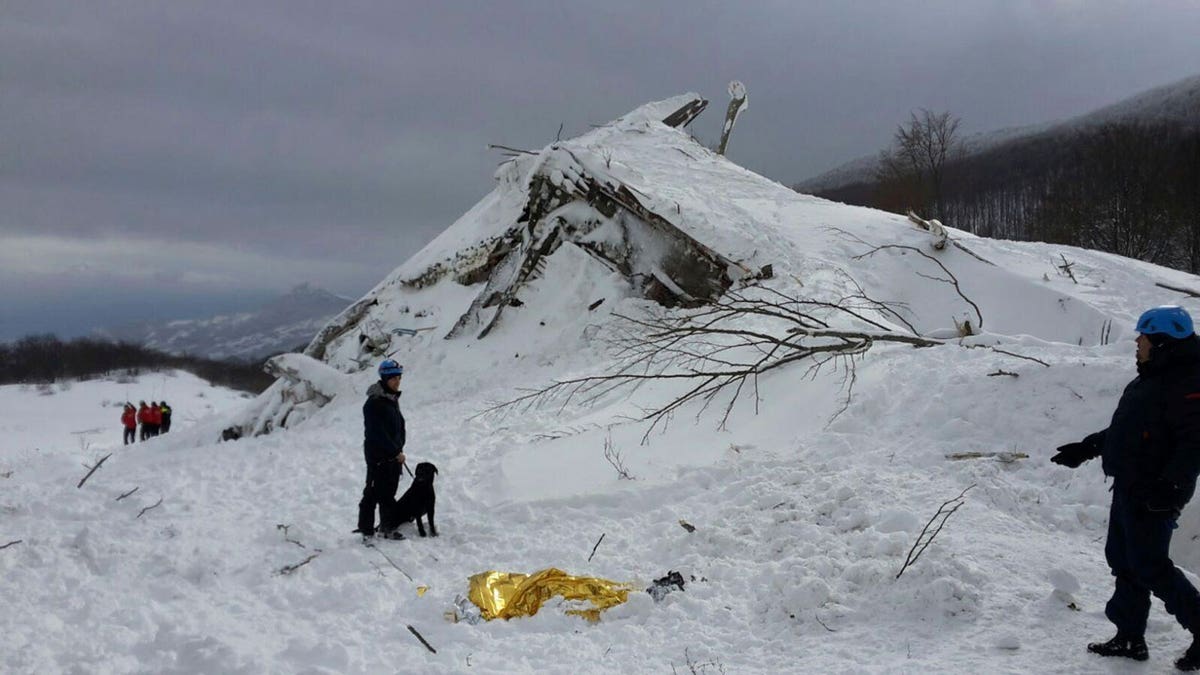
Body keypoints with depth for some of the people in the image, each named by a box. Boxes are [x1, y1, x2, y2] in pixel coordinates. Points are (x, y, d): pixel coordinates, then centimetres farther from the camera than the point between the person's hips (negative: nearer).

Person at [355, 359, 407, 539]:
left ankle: (387, 527, 20)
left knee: (389, 493, 12)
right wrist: (396, 452, -15)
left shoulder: (393, 399, 12)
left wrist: (399, 449, 6)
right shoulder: (374, 403, -16)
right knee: (374, 493, -3)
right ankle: (366, 529, 5)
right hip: (378, 456, -8)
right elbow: (378, 433, -19)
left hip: (393, 456, 8)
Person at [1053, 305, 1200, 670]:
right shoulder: (1149, 380, 13)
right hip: (1128, 488, 10)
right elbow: (1121, 431, 23)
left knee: (1149, 567, -4)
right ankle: (1130, 638, 23)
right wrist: (1085, 448, 23)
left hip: (1154, 496, -10)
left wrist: (1170, 485, -33)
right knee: (1123, 561, 14)